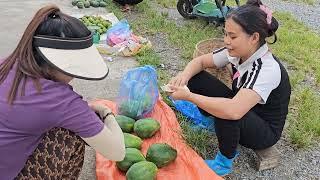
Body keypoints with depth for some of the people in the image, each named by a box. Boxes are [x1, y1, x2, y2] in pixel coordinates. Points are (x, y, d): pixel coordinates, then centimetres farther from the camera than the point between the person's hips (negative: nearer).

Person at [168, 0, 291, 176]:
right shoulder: (237, 52, -13)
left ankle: (224, 162, -12)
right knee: (195, 78, -10)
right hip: (242, 110, 6)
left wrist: (189, 96, -39)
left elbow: (233, 111, -47)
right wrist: (184, 76, -23)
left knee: (226, 112, -40)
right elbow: (200, 61, -1)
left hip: (265, 131, -6)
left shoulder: (267, 69, -34)